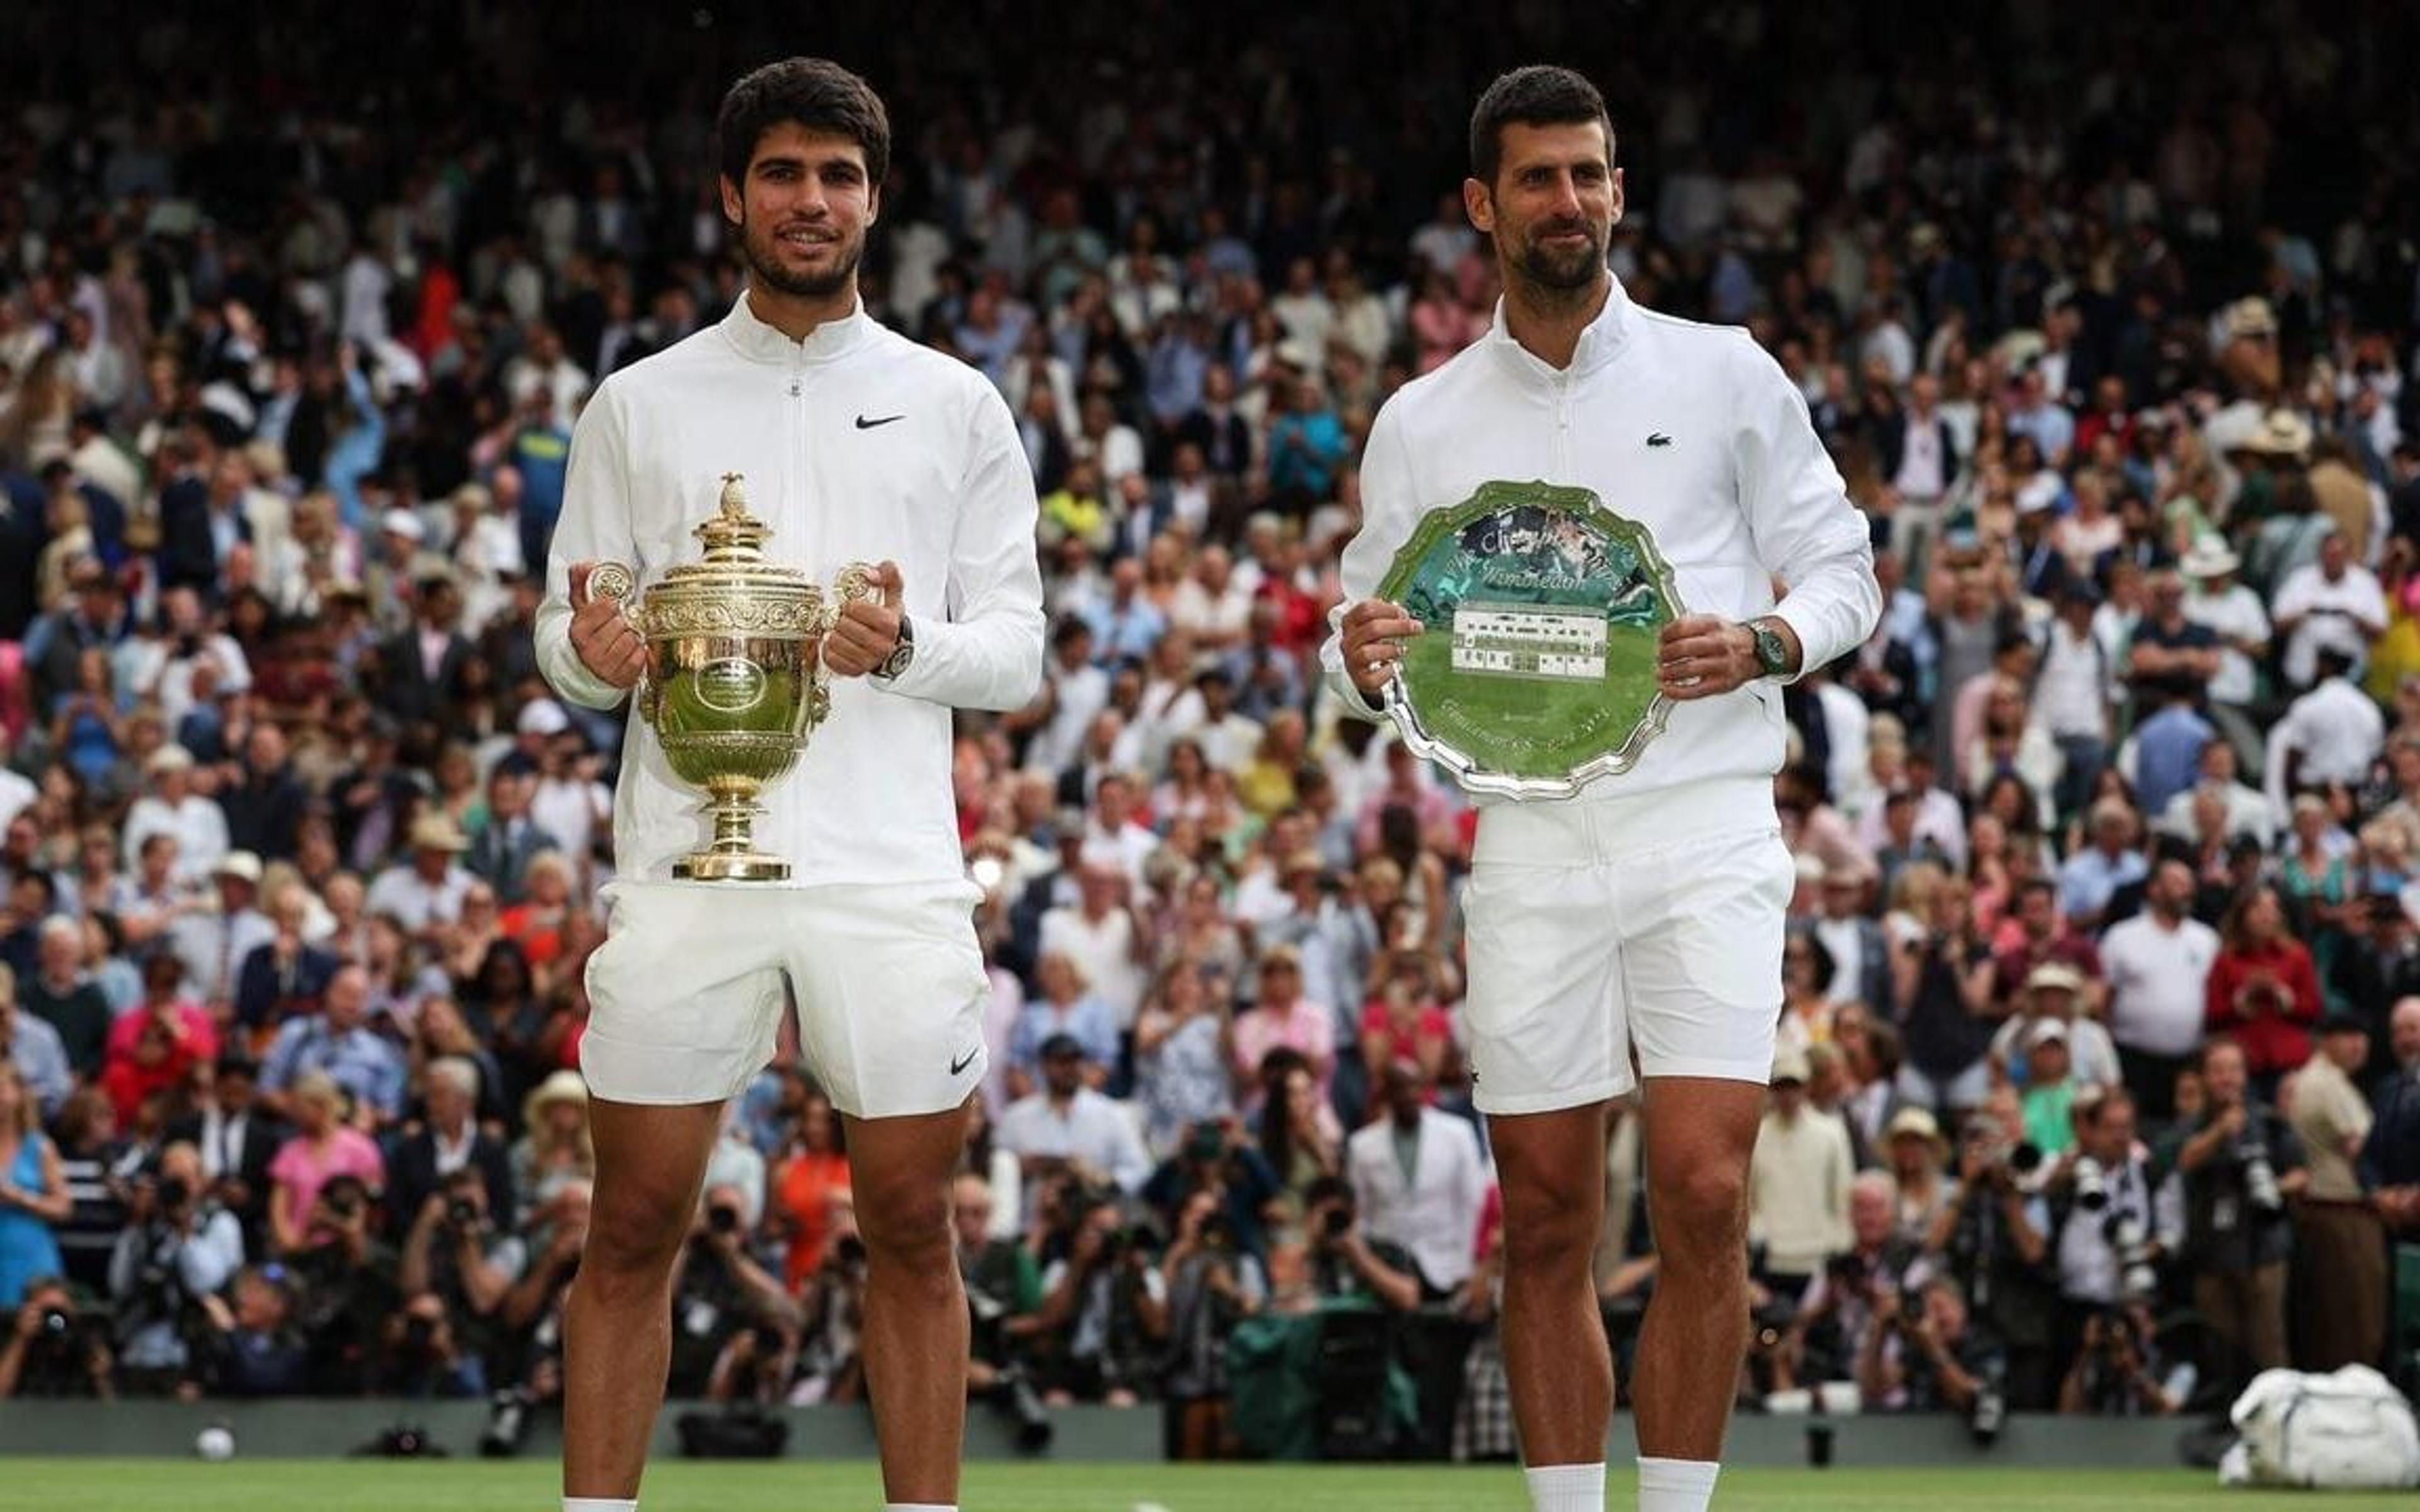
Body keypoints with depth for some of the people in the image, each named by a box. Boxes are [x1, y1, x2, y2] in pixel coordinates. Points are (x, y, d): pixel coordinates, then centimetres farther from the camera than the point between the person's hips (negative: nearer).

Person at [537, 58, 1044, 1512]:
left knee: (912, 1229, 2)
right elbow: (565, 632, 11)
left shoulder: (958, 407, 10)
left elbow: (1018, 650, 7)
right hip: (688, 863, 0)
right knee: (634, 1228, -1)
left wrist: (907, 647, -14)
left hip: (893, 877, 0)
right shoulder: (638, 407, 10)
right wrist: (592, 650, -13)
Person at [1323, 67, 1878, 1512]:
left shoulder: (1726, 376, 5)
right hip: (1528, 840, 2)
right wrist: (1365, 663, -10)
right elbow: (1367, 643, 14)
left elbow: (1841, 569, 9)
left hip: (1704, 826, -2)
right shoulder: (1421, 426, 10)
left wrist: (1763, 646, -12)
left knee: (1702, 1192, -13)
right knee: (1546, 1224, 3)